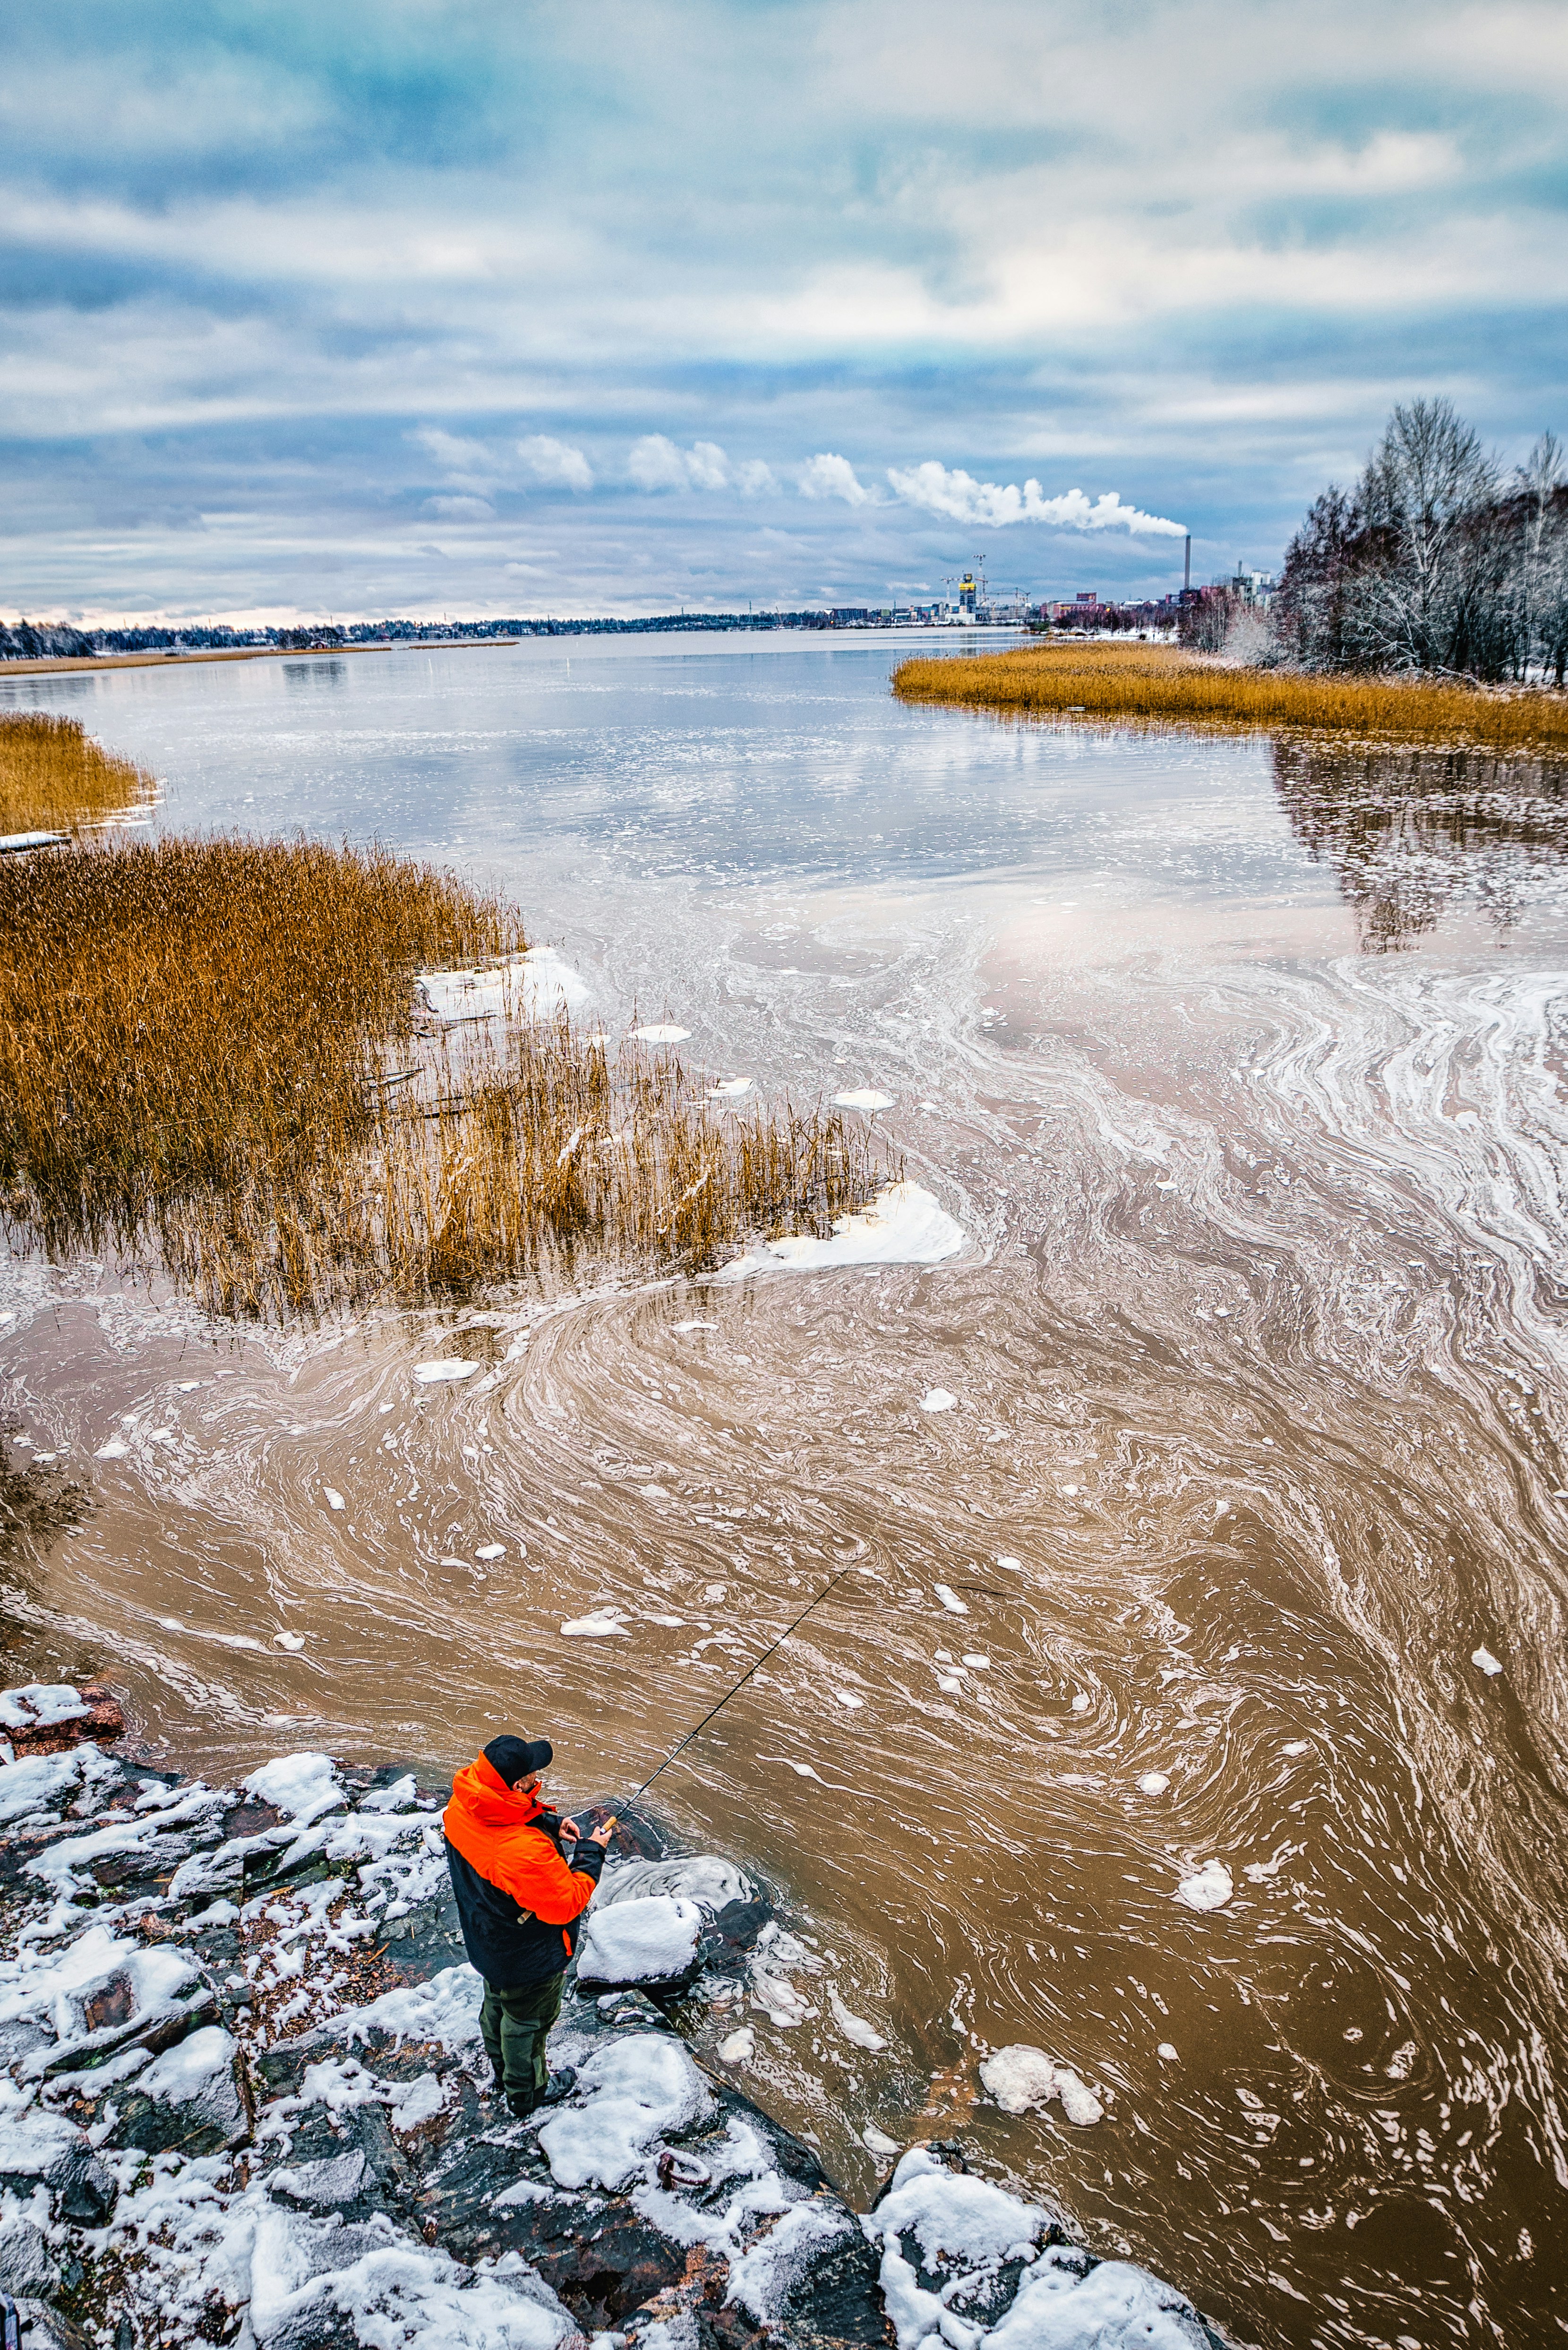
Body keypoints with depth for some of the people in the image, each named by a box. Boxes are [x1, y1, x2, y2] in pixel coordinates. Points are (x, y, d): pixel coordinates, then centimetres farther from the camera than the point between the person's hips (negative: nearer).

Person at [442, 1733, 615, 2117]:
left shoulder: (462, 1808, -22)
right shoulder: (526, 1851, -46)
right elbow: (566, 1904, -29)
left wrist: (550, 1825, -9)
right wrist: (591, 1853, -19)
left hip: (486, 1941, 7)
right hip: (528, 1958, -7)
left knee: (497, 2005, 31)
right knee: (527, 2022, 22)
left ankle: (504, 2070, 57)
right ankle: (527, 2091, 48)